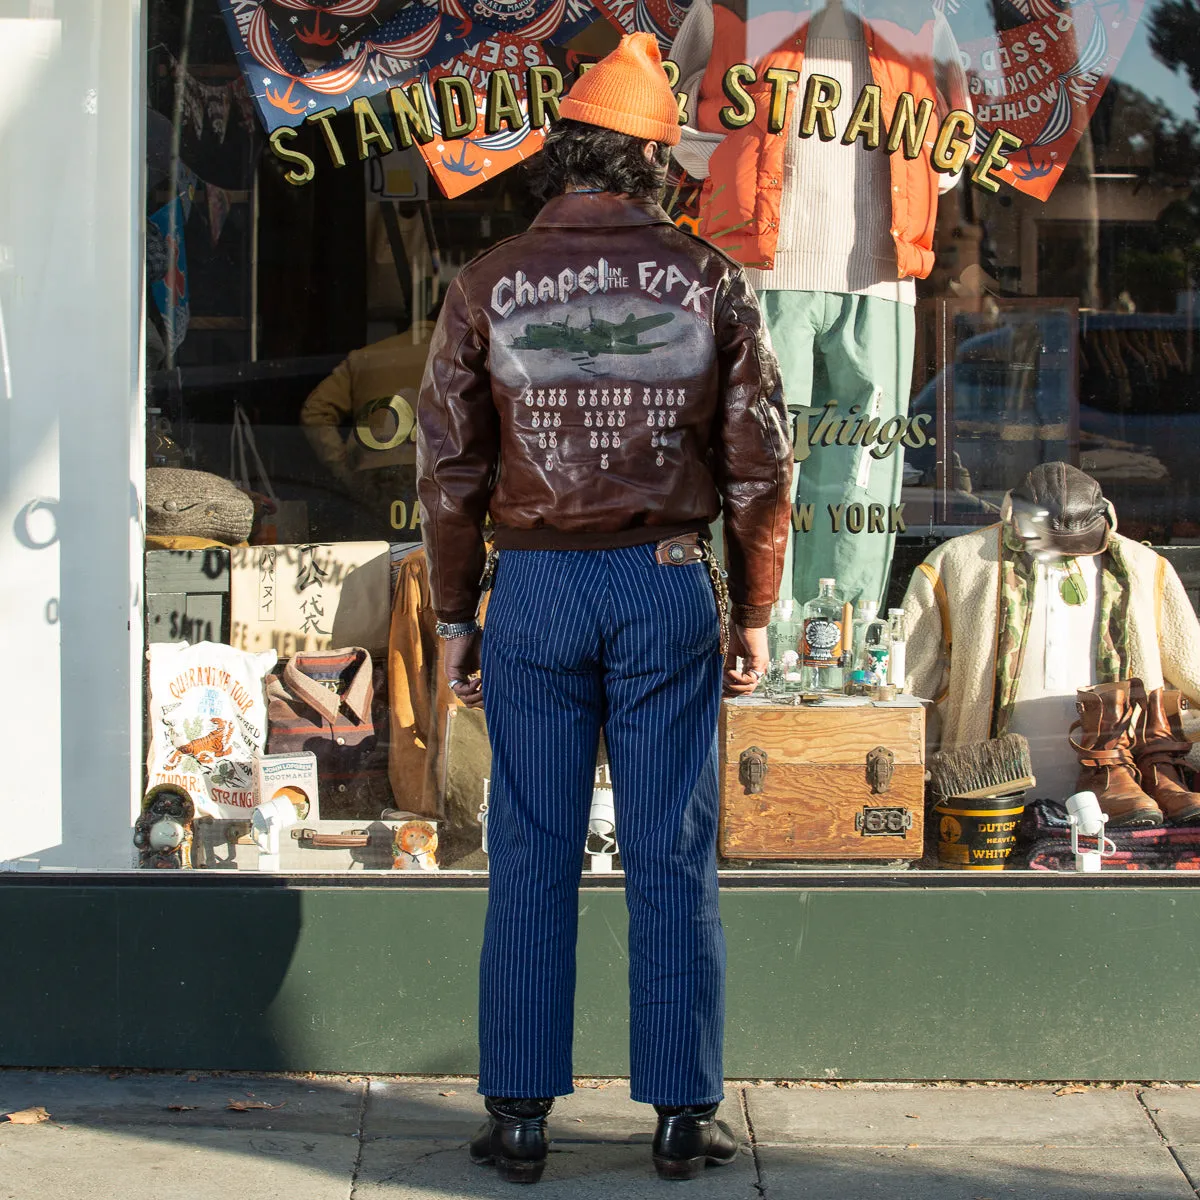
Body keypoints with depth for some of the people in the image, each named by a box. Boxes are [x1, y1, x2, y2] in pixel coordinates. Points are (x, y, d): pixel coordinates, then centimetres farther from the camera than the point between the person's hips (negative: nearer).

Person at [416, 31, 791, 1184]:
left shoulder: (487, 285, -1)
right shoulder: (709, 279, -1)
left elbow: (448, 467, 0)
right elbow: (759, 465, 0)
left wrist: (453, 616, 8)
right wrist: (754, 614, 9)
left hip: (534, 590, 0)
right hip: (670, 584, 0)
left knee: (533, 860, 5)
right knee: (672, 858, 5)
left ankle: (519, 1115, 9)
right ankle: (683, 1113, 9)